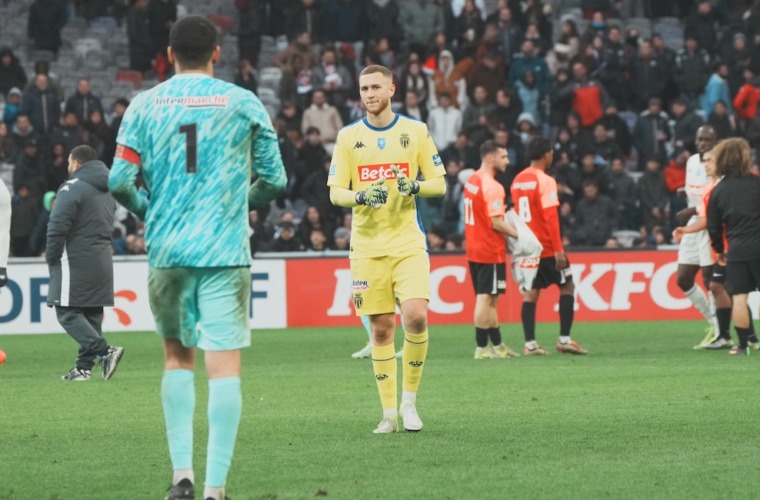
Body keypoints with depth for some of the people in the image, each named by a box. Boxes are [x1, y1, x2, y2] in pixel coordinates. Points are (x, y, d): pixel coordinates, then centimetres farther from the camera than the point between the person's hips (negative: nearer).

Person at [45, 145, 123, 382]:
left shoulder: (73, 187, -11)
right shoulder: (106, 191, 17)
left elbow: (57, 226, -16)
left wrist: (51, 257, -5)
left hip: (75, 260, -9)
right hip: (102, 260, 9)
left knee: (67, 312, -6)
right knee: (92, 314, 10)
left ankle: (105, 351, -19)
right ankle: (84, 366, 9)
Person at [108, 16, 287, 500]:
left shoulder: (144, 105, 4)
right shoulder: (244, 104, 2)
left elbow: (119, 181, -2)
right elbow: (275, 180, 5)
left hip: (166, 250, 2)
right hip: (225, 251, -2)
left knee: (177, 356, 19)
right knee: (225, 365, -3)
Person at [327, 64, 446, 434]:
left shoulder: (416, 131, 4)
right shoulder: (348, 136, 5)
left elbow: (439, 183, 7)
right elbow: (335, 192, 3)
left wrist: (415, 186, -15)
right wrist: (361, 197, -18)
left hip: (407, 243, -1)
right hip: (367, 246, 1)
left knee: (416, 316, -17)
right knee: (381, 329, 1)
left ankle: (409, 400, 0)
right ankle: (389, 412, 9)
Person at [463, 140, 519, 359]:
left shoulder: (471, 181, 11)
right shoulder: (492, 187, -18)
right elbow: (496, 223, -21)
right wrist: (519, 235, -13)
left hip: (474, 249, 9)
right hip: (490, 252, -9)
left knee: (489, 299, 14)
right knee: (486, 298, -5)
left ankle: (497, 345, 21)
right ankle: (482, 348, -3)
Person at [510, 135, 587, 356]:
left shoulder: (518, 180, 9)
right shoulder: (545, 181, -14)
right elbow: (551, 217, -18)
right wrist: (558, 250, -19)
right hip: (546, 246, -6)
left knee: (531, 292, 6)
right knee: (567, 286, 6)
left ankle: (530, 344, -1)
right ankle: (564, 339, 2)